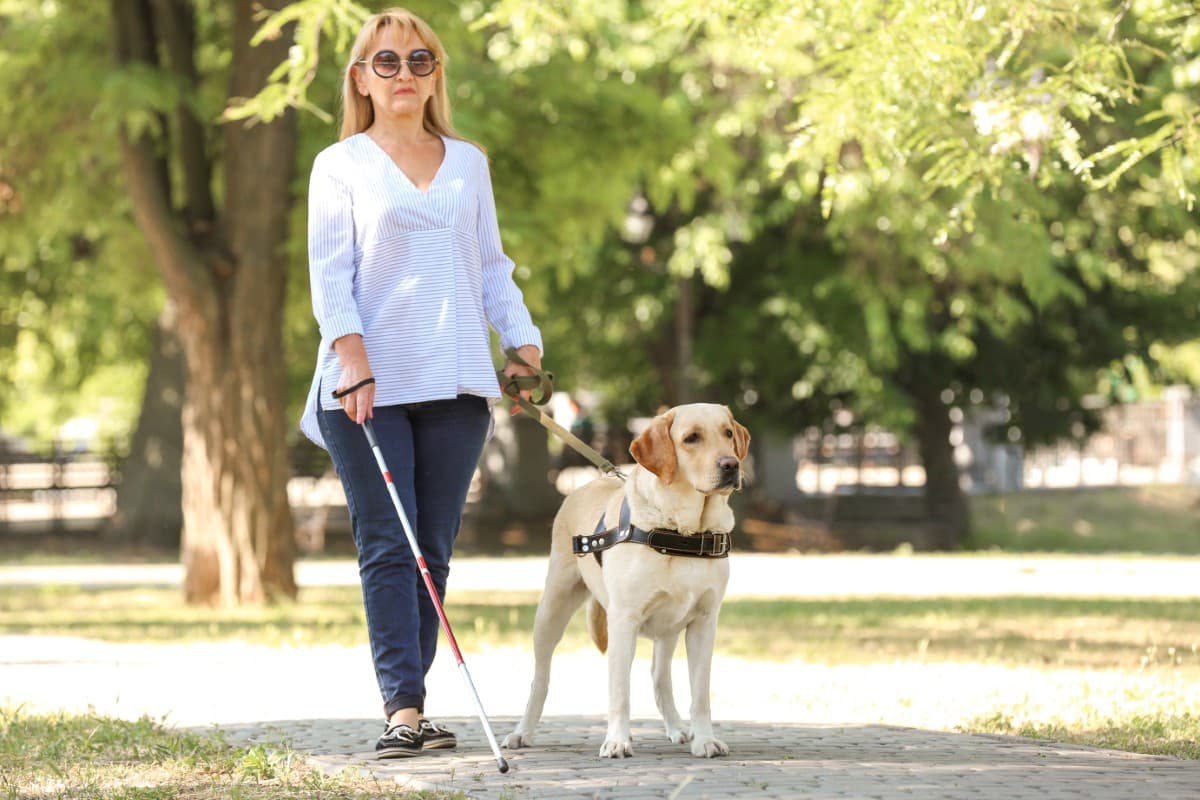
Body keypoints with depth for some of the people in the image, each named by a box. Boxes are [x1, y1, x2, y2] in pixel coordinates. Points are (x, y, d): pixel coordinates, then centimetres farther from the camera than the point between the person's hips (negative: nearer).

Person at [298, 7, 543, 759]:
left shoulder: (468, 163, 17)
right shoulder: (340, 165, 7)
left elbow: (492, 266, 19)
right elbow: (329, 269, -2)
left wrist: (526, 345, 8)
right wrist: (351, 355, -15)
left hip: (455, 384, 3)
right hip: (369, 385, -3)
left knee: (433, 549, 1)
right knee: (387, 548, -8)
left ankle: (410, 700, 6)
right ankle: (404, 709, -12)